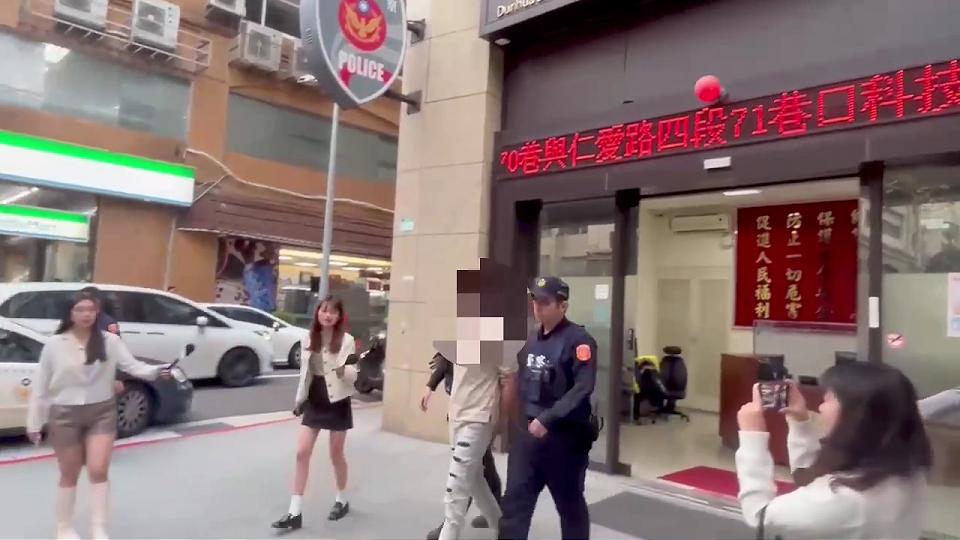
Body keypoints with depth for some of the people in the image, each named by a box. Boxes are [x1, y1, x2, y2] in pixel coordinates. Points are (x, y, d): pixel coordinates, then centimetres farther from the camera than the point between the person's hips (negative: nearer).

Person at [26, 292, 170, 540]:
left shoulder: (110, 341, -5)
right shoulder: (54, 345, -6)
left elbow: (132, 365, -13)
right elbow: (41, 386, 0)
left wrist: (156, 371, -34)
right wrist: (34, 423, 2)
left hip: (102, 412, 0)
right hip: (65, 415, 0)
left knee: (98, 471, -5)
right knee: (69, 476, 12)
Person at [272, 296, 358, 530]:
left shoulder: (346, 340, -12)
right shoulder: (308, 339, 2)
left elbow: (352, 376, -12)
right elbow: (305, 372, 11)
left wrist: (344, 369, -34)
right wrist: (299, 400, 12)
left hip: (337, 403, -4)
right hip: (314, 402, 4)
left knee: (336, 455, 10)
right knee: (302, 453, 0)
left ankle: (342, 500, 33)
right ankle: (295, 512, 7)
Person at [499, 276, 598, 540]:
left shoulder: (579, 340, -13)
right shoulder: (532, 341, 11)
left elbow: (582, 389, -22)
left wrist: (547, 419, -27)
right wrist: (522, 418, 9)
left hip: (565, 435, -6)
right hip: (528, 432, 6)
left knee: (570, 504, 13)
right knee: (515, 499, 4)